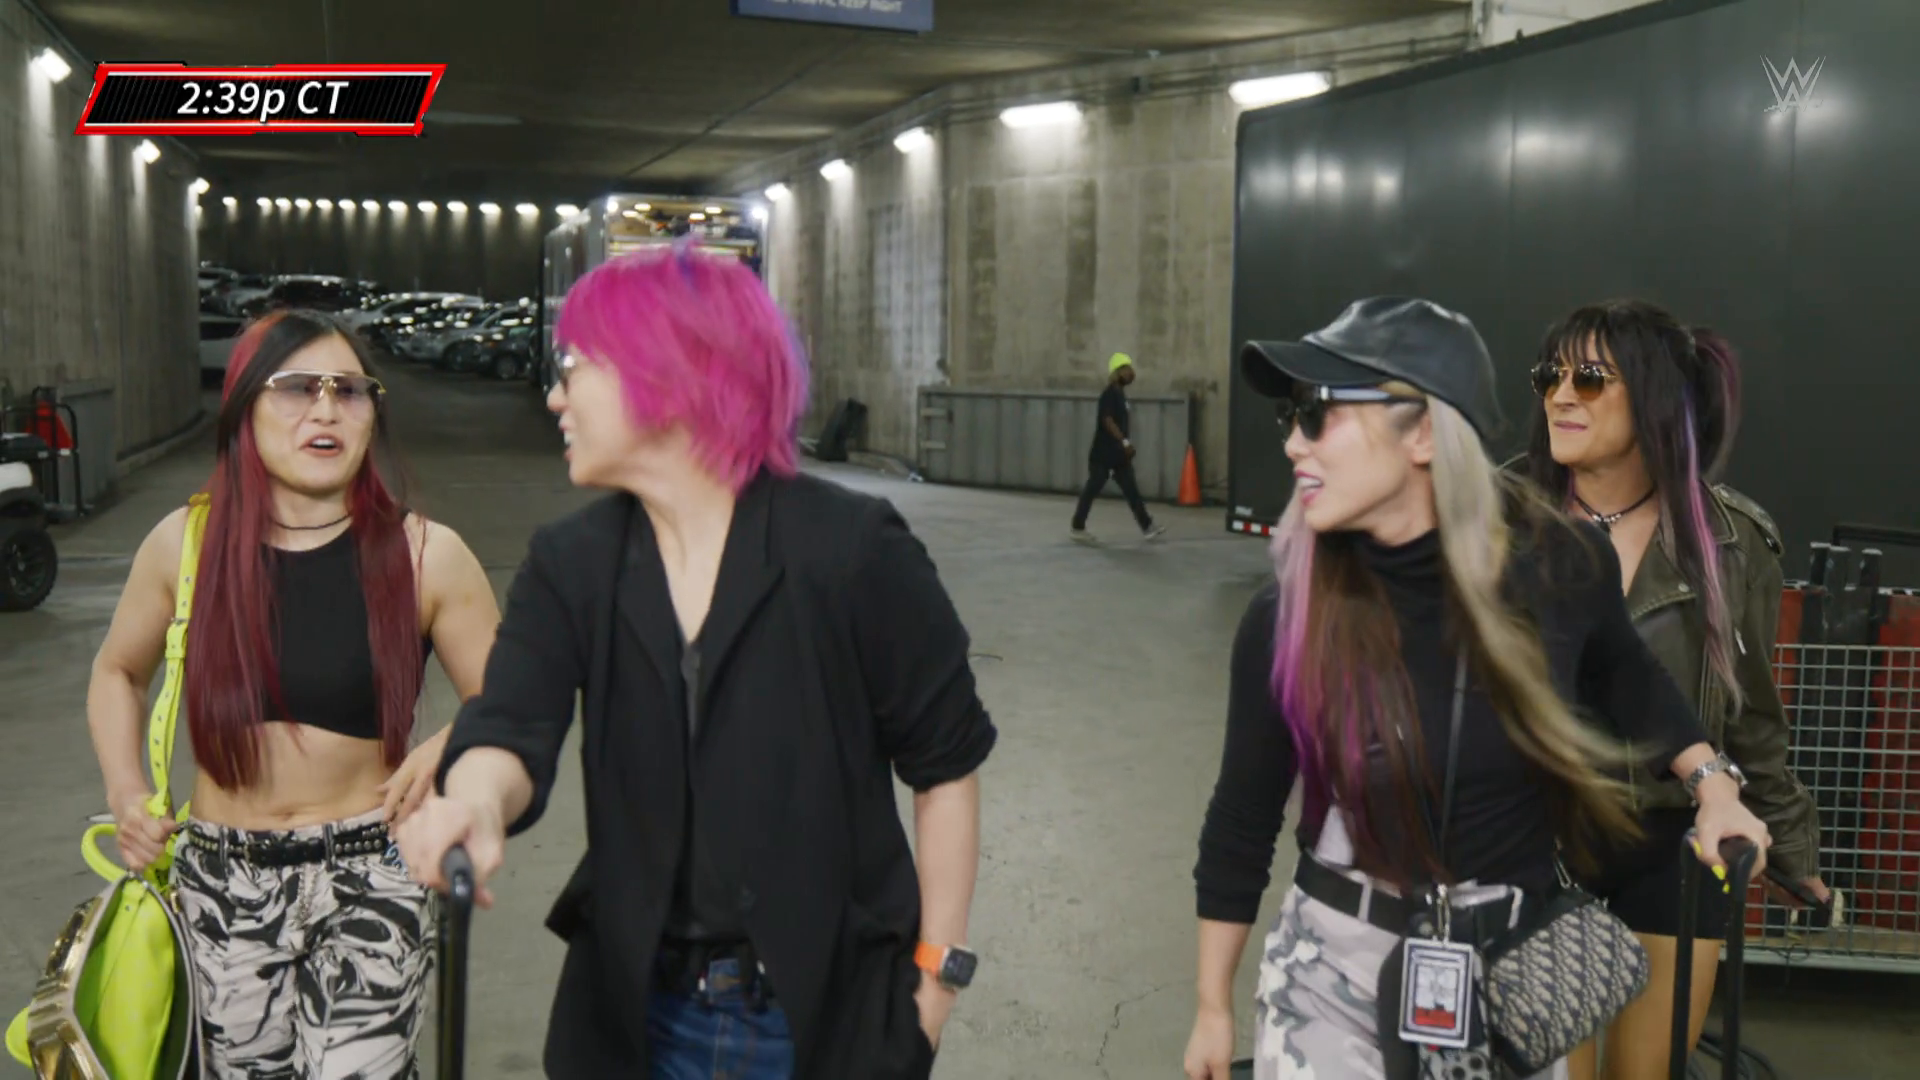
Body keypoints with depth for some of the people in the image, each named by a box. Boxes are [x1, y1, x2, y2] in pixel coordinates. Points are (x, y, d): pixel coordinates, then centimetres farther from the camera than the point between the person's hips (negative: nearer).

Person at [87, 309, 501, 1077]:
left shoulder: (425, 555, -9)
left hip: (371, 875, -3)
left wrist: (448, 748, -21)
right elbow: (118, 672, 16)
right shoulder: (184, 544, -2)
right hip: (221, 878, 3)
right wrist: (126, 792, 3)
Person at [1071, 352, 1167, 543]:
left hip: (1118, 453, 9)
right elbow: (1107, 420, -24)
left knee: (1131, 490, 6)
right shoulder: (1109, 394, -14)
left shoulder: (1120, 394, 15)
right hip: (1104, 453, -9)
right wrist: (1125, 441, -27)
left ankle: (1147, 527, 6)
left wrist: (1126, 445, 21)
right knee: (1092, 489, -1)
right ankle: (1078, 527, 7)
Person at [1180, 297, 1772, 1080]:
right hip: (1337, 972, -1)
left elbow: (1621, 675, 11)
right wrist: (1213, 1006, 3)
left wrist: (1711, 784, 0)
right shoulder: (1285, 621, -16)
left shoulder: (1561, 567, -14)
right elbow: (1242, 822, -4)